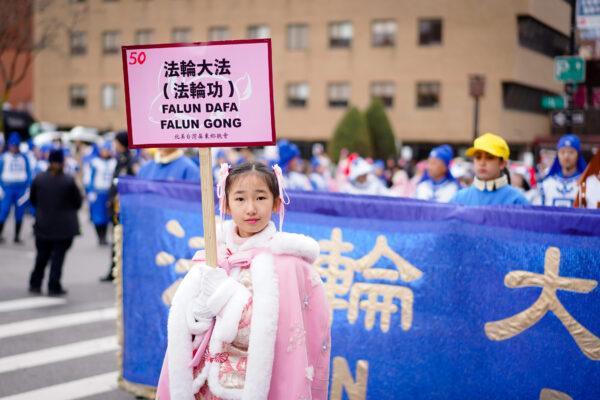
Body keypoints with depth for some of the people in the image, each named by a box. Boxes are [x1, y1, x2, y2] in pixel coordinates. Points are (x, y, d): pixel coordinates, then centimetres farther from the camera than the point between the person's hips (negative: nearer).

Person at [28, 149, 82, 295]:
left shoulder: (38, 179, -5)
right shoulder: (69, 181, -14)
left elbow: (33, 199, 6)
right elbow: (78, 202, -5)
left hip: (43, 224, 3)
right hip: (64, 226, -3)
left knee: (42, 255, 16)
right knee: (58, 256, 3)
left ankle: (35, 284, 22)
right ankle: (54, 287, 3)